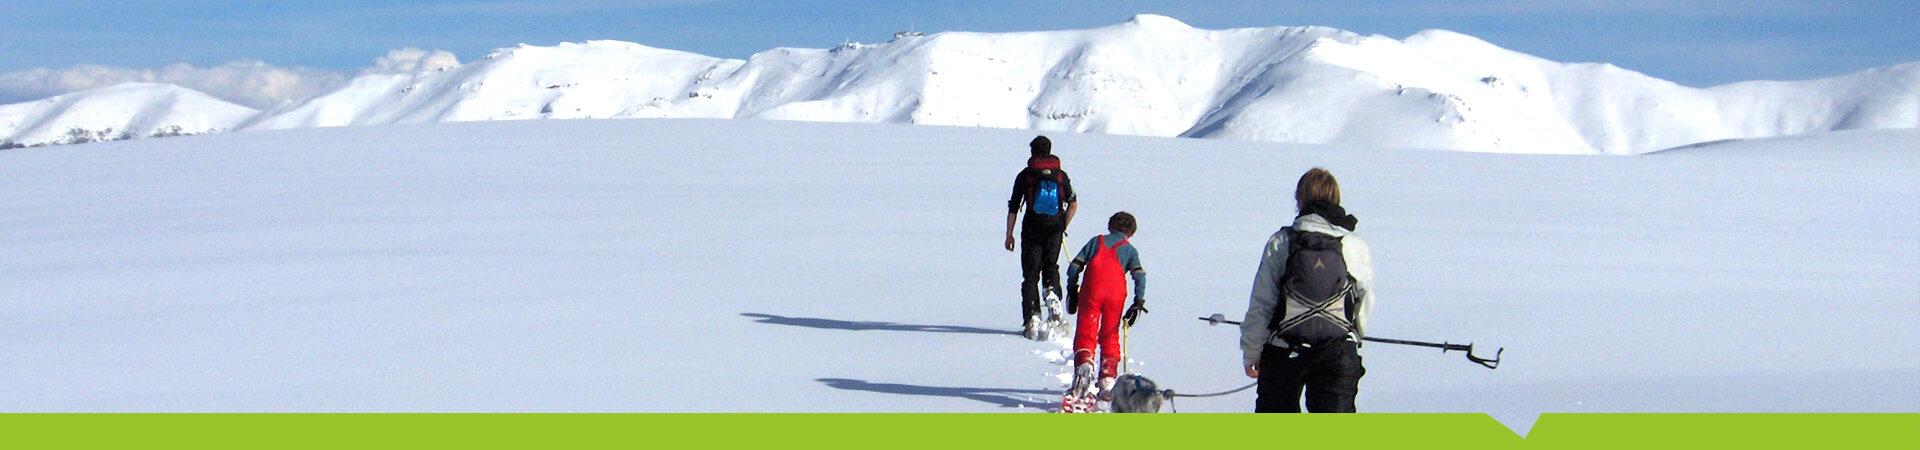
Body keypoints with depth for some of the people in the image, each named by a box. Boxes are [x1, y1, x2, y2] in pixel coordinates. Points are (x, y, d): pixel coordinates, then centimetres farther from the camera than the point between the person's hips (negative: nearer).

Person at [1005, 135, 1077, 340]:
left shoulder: (1025, 175, 1)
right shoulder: (1061, 175, 7)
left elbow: (1013, 207, -1)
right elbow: (1073, 203, 2)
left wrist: (1009, 235, 3)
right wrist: (1063, 226, 12)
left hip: (1032, 229, -2)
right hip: (1054, 229, 2)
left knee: (1030, 274, 2)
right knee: (1051, 267, 20)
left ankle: (1031, 317, -9)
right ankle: (1053, 293, -7)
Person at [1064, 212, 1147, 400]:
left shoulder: (1096, 241, 22)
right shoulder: (1130, 249, 20)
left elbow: (1075, 266, 14)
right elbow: (1139, 275, 4)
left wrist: (1072, 289, 20)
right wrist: (1138, 302, 3)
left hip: (1091, 291, 0)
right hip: (1116, 293, 1)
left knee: (1085, 333, -2)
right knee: (1110, 336, 14)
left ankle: (1084, 364, -30)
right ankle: (1107, 380, 9)